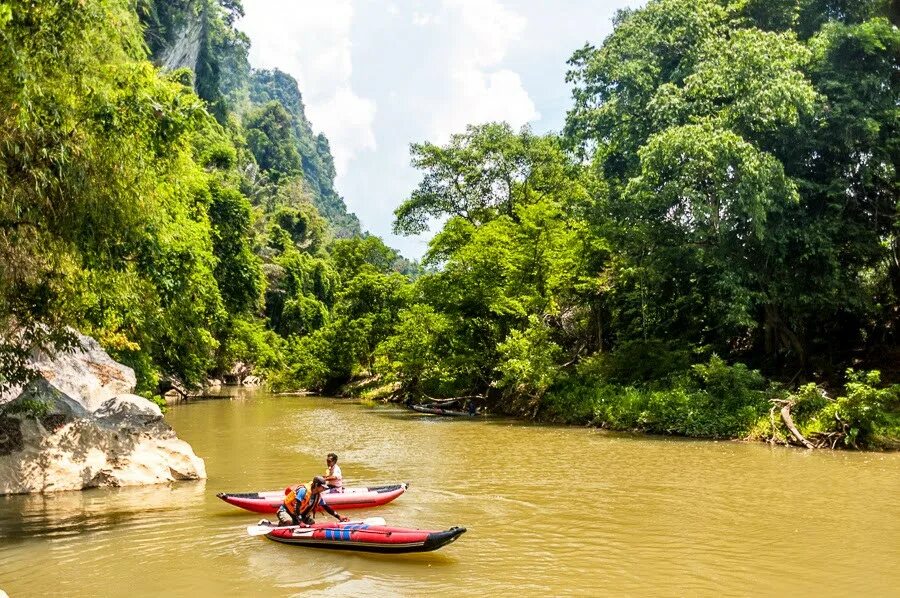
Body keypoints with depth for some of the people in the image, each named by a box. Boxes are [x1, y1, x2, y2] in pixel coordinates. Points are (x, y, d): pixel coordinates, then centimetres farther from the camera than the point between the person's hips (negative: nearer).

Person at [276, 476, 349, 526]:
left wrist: (339, 517, -2)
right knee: (288, 522, -36)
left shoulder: (318, 496, -3)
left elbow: (327, 508, 4)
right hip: (285, 510, -8)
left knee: (311, 522, -6)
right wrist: (300, 522, -40)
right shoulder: (303, 490, -29)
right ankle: (281, 523, -2)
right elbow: (296, 506, -35)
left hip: (299, 514, 8)